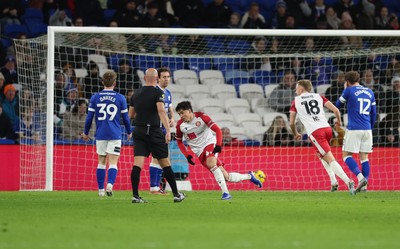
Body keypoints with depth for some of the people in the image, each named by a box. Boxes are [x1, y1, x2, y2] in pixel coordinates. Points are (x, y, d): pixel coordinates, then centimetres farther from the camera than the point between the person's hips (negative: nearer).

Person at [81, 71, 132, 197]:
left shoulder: (95, 97, 2)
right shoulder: (120, 98, -2)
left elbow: (89, 117, 3)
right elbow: (125, 118, 4)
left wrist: (85, 133, 17)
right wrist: (129, 132, 20)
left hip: (100, 135, 2)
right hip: (115, 135, -2)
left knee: (101, 162, 13)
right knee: (113, 163, -3)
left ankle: (101, 190, 15)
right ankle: (110, 184, -25)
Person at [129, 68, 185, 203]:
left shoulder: (136, 93, 11)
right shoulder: (158, 92, -7)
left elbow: (131, 114, 20)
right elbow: (161, 111, -21)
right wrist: (168, 130, -28)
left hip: (138, 131, 4)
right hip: (154, 130, -4)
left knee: (137, 163, -2)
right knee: (165, 163, 4)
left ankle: (135, 196, -12)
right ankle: (176, 194, 10)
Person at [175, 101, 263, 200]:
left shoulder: (201, 117, -11)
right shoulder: (180, 125, -2)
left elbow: (217, 130, -12)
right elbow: (179, 141, 12)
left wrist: (218, 145, -26)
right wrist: (187, 155, 0)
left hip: (210, 143, -3)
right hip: (200, 152, 3)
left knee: (210, 163, -35)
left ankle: (225, 192, -32)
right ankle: (249, 176, 20)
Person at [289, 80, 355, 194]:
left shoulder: (296, 101, 13)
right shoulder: (318, 96, 19)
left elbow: (291, 123, 13)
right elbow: (336, 110, 10)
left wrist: (296, 134, 32)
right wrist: (338, 121, 31)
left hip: (314, 133, -4)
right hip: (327, 128, 5)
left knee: (331, 160, -9)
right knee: (321, 154, 29)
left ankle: (348, 181, -27)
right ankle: (333, 182, 16)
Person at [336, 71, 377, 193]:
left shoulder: (349, 90, -3)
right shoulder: (370, 92, 13)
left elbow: (338, 105, 11)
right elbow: (373, 113, 17)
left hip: (353, 129, -5)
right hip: (367, 130, 5)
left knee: (347, 155, 2)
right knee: (364, 157, 8)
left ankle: (361, 177, -18)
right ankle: (364, 186, 1)